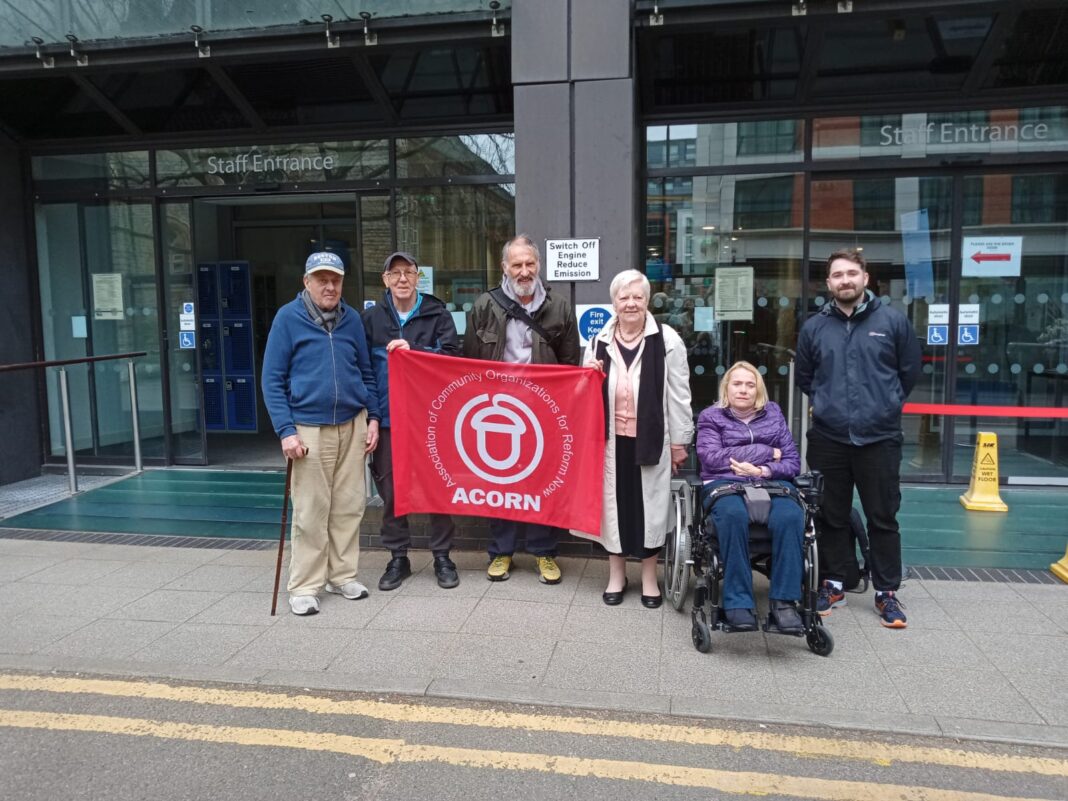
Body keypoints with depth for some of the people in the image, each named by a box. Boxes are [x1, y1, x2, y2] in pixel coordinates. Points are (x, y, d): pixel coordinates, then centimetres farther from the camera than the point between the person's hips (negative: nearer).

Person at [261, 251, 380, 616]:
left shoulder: (351, 318, 8)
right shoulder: (288, 318, -3)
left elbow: (366, 371, 14)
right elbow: (272, 380, -4)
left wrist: (373, 417, 6)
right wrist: (286, 431, -11)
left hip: (353, 425, 4)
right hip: (309, 428, -4)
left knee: (349, 506, 9)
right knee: (310, 511, 0)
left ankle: (342, 574, 24)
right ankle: (305, 586, 12)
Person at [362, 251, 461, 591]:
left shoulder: (437, 314, 2)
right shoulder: (371, 318, 7)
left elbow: (451, 356, -8)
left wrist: (412, 349, -18)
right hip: (388, 416, 2)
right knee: (390, 489, 6)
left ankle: (442, 556, 19)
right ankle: (398, 557, 21)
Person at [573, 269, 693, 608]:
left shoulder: (667, 340, -7)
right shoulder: (599, 342, 6)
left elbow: (679, 394, -4)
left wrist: (680, 441, -2)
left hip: (651, 438, -3)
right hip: (612, 438, 3)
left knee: (650, 502, 8)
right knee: (615, 502, 11)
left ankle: (649, 577, 25)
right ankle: (616, 574, 28)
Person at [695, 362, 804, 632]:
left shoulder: (773, 413, 21)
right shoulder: (711, 416, 14)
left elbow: (792, 461, 13)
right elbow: (711, 457, -4)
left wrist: (764, 470, -9)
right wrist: (766, 451, -2)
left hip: (772, 483, 2)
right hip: (725, 484, -2)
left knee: (790, 517, -33)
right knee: (733, 515, -37)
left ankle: (784, 600, -28)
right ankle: (738, 602, -32)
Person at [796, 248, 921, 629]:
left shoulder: (893, 321, -1)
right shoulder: (814, 327, 4)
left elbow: (909, 372, 8)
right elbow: (804, 377, 16)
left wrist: (883, 405, 12)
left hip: (880, 438, -1)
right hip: (828, 439, 2)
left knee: (883, 518, 6)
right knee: (832, 517, 12)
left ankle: (887, 593, 19)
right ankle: (832, 585, 25)